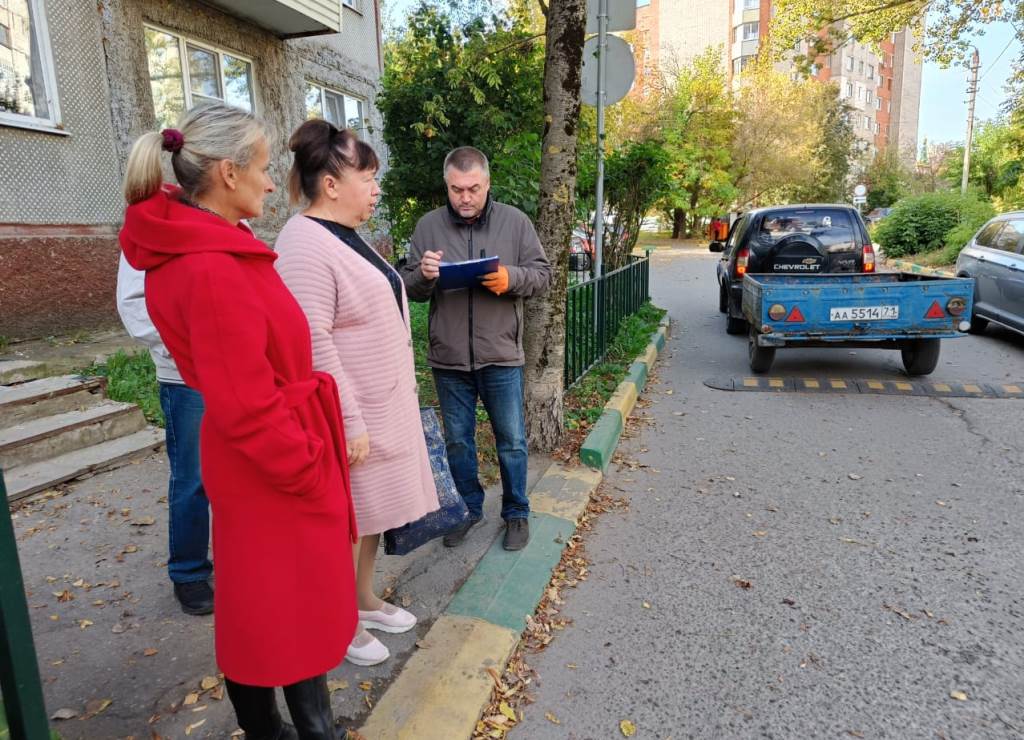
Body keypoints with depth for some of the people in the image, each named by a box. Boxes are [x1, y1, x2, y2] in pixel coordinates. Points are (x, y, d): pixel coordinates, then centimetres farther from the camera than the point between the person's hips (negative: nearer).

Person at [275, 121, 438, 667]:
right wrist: (350, 422, -23)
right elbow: (312, 344, -25)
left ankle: (364, 599, 38)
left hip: (384, 404, 9)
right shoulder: (305, 244, -20)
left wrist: (395, 399, 21)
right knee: (346, 518, 6)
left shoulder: (347, 236, 11)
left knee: (373, 508, 19)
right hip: (349, 415, -9)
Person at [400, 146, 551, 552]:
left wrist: (511, 277, -19)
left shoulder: (514, 221, 0)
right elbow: (409, 288, 4)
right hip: (448, 356, 2)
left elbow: (542, 274, 0)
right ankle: (468, 508, 35)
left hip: (500, 355, -1)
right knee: (457, 440, 15)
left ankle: (516, 512, 29)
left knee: (511, 440, 9)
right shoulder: (428, 225, 2)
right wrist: (423, 275, -19)